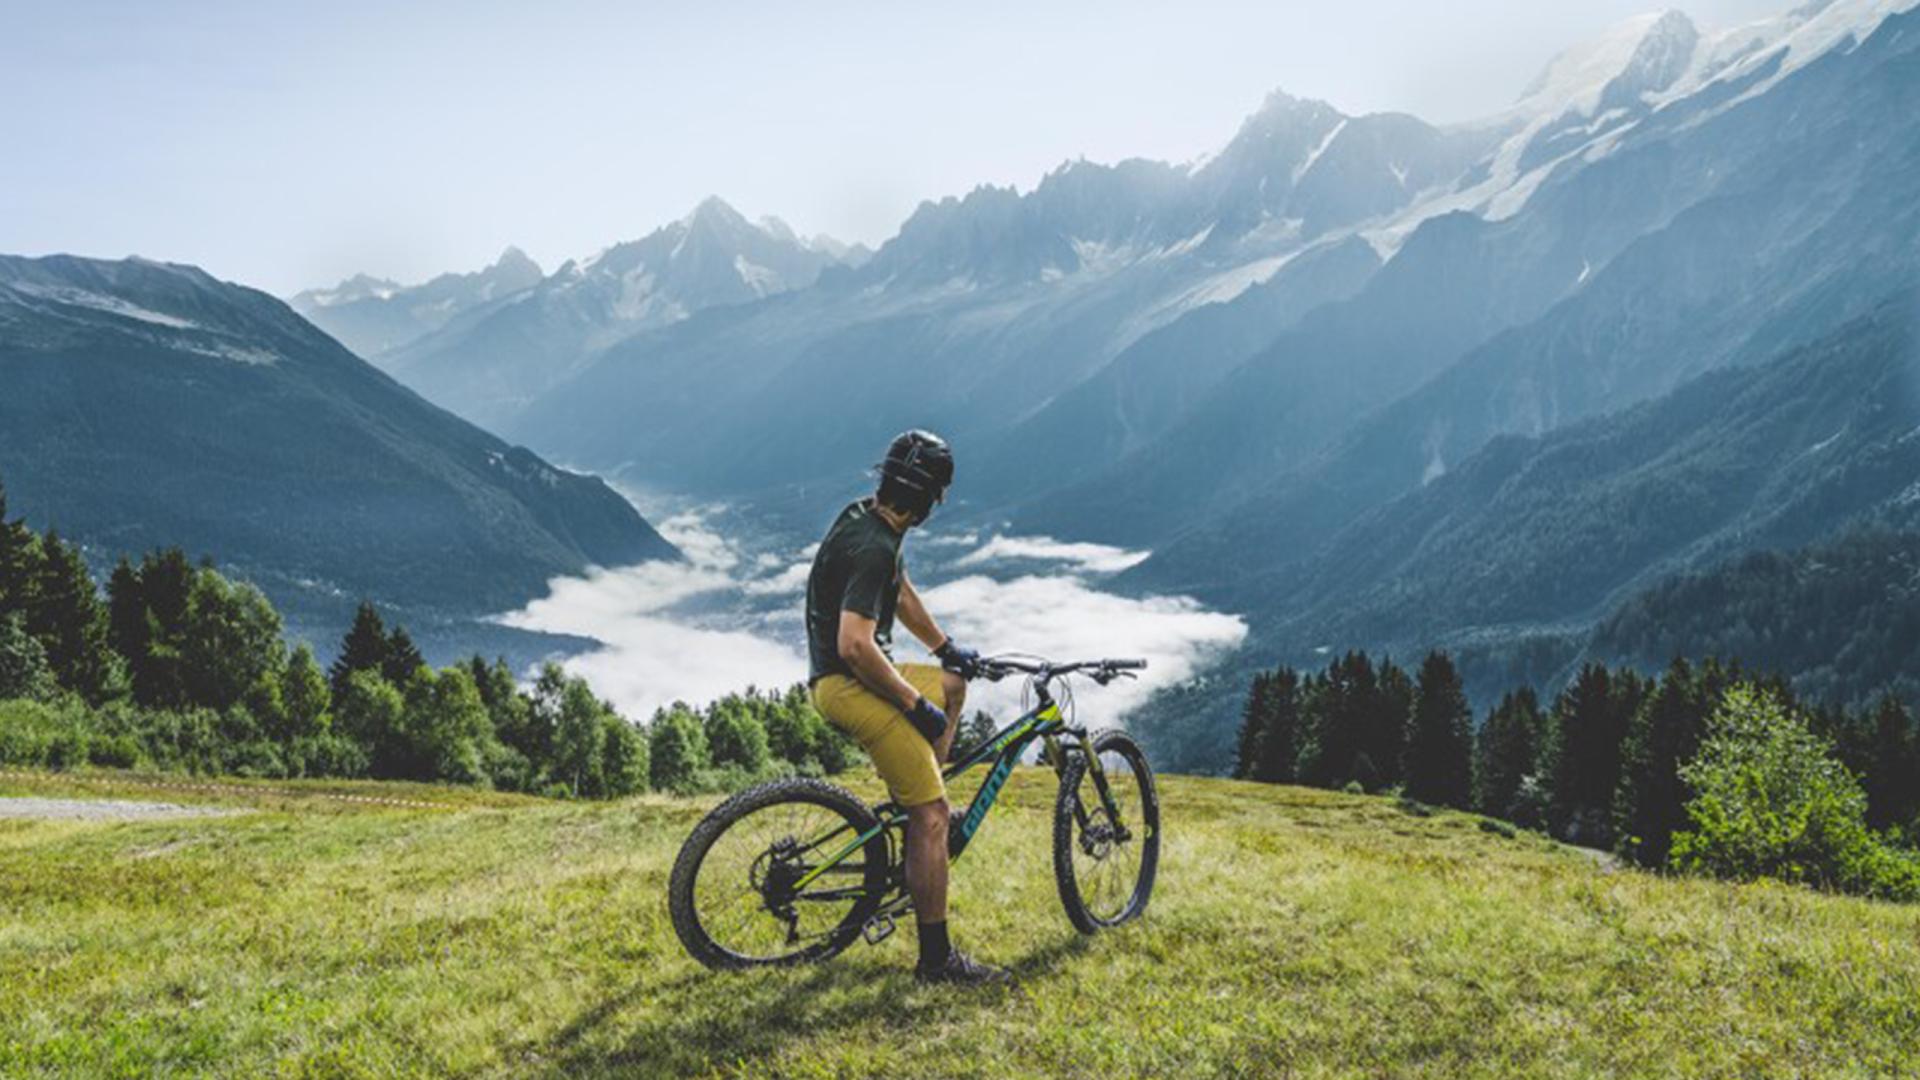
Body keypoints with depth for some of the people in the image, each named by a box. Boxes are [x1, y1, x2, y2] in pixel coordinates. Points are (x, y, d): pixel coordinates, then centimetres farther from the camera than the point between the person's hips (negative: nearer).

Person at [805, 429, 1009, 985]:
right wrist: (914, 704, -20)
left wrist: (947, 648, 30)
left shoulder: (865, 518, 8)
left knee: (951, 683, 32)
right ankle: (937, 959, -5)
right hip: (850, 685, -10)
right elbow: (855, 645, -30)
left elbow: (901, 591, 24)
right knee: (932, 816, -10)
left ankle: (913, 801, 33)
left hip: (841, 677, 10)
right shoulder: (873, 548, -23)